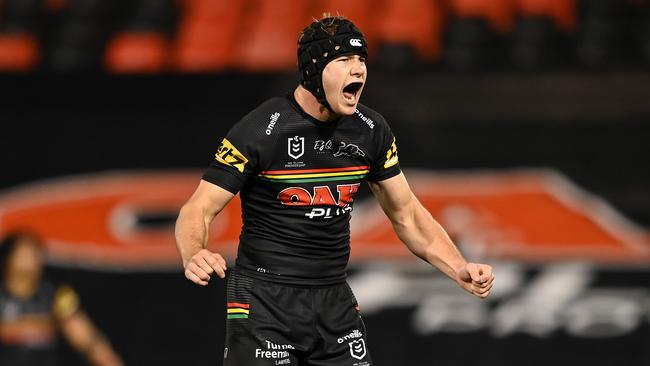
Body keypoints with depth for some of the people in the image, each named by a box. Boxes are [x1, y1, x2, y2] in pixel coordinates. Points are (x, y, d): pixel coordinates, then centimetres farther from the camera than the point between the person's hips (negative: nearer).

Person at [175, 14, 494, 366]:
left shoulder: (371, 130, 3)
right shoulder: (261, 129, -14)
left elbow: (406, 213, 14)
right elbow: (198, 210, -15)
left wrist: (459, 269, -1)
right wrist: (193, 257, -38)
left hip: (334, 300, 5)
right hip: (264, 298, -5)